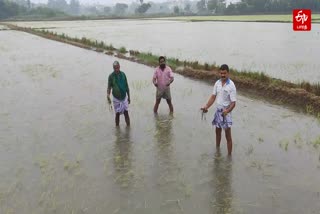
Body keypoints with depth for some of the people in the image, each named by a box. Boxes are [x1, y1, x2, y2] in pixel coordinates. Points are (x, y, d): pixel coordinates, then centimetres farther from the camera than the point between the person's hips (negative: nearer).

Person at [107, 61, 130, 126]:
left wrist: (129, 97, 9)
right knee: (117, 114, 7)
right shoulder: (111, 76, -11)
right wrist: (108, 95, -27)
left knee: (126, 113, 4)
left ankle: (128, 126, 18)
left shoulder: (123, 74, -3)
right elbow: (109, 87, -8)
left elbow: (126, 86, 5)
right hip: (116, 98, -2)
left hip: (124, 97, 2)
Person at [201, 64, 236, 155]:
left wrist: (227, 111, -36)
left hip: (226, 113, -6)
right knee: (217, 132, 21)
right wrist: (206, 106, -9)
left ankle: (229, 155, 8)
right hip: (218, 111, 6)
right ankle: (217, 149, 41)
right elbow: (213, 96, 4)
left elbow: (233, 103, -19)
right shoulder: (217, 83, 0)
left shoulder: (231, 86, -18)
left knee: (228, 136, -1)